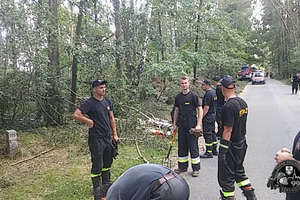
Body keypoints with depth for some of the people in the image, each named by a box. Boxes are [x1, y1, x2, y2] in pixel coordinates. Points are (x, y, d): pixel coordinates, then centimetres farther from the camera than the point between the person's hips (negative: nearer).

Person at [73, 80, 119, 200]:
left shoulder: (108, 102, 10)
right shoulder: (90, 103, -12)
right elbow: (76, 115, -20)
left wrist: (115, 134, 11)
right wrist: (89, 121, -13)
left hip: (107, 138, 7)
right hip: (96, 139, -7)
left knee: (107, 162, 17)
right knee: (97, 165, 0)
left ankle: (106, 185, 34)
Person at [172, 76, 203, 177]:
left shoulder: (193, 96, -6)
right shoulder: (178, 97, 8)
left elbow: (200, 110, -6)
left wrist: (198, 125, -12)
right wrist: (174, 124, 12)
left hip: (192, 126, -5)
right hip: (181, 126, 5)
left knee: (193, 147, 1)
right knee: (181, 146, 12)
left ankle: (196, 168, 11)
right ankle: (182, 167, 25)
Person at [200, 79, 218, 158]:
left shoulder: (208, 94, -20)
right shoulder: (214, 92, 11)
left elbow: (206, 107, -24)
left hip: (208, 116, -10)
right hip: (213, 115, 10)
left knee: (207, 134, -3)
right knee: (212, 132, 17)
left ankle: (209, 152, 2)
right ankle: (214, 150, 26)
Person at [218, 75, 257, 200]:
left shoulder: (228, 106, -23)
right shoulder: (243, 102, 3)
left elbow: (228, 130, -24)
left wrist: (222, 151, -19)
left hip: (231, 147, -9)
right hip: (242, 143, 9)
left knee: (226, 177, 5)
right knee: (239, 171, 25)